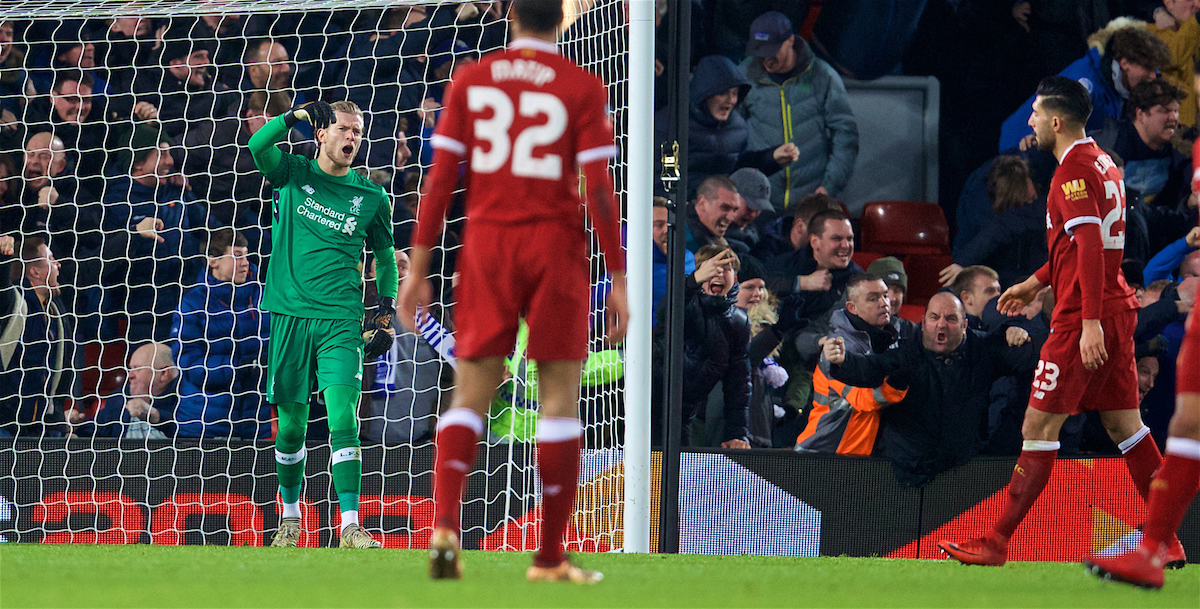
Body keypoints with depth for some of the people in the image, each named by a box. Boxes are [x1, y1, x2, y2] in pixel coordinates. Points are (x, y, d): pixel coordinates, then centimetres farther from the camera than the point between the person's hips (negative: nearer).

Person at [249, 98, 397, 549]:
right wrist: (298, 115, -21)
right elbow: (257, 146, -14)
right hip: (290, 314, 0)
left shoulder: (371, 197, 9)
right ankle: (290, 516, 24)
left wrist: (386, 307, 10)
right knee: (291, 420, 5)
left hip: (341, 321, 0)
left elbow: (384, 253, 21)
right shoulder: (292, 173, 6)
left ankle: (350, 525, -17)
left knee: (342, 415, -13)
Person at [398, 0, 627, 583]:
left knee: (471, 397, 5)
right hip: (556, 248, -2)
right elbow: (599, 187, -8)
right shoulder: (582, 88, -2)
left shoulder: (470, 80, 5)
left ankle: (444, 524, -19)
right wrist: (618, 282, -3)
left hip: (487, 246, 2)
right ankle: (549, 557, 3)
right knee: (559, 398, 5)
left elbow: (441, 177, 1)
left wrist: (417, 269, 4)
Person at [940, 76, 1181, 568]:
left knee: (1039, 428, -6)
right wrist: (1035, 284, 33)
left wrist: (1091, 321, -27)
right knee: (1125, 426, 10)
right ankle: (1166, 540, 8)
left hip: (1083, 319, -9)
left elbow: (1090, 247, -22)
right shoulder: (1102, 163, 16)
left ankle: (994, 544, -4)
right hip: (1117, 310, 9)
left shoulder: (1074, 171, -13)